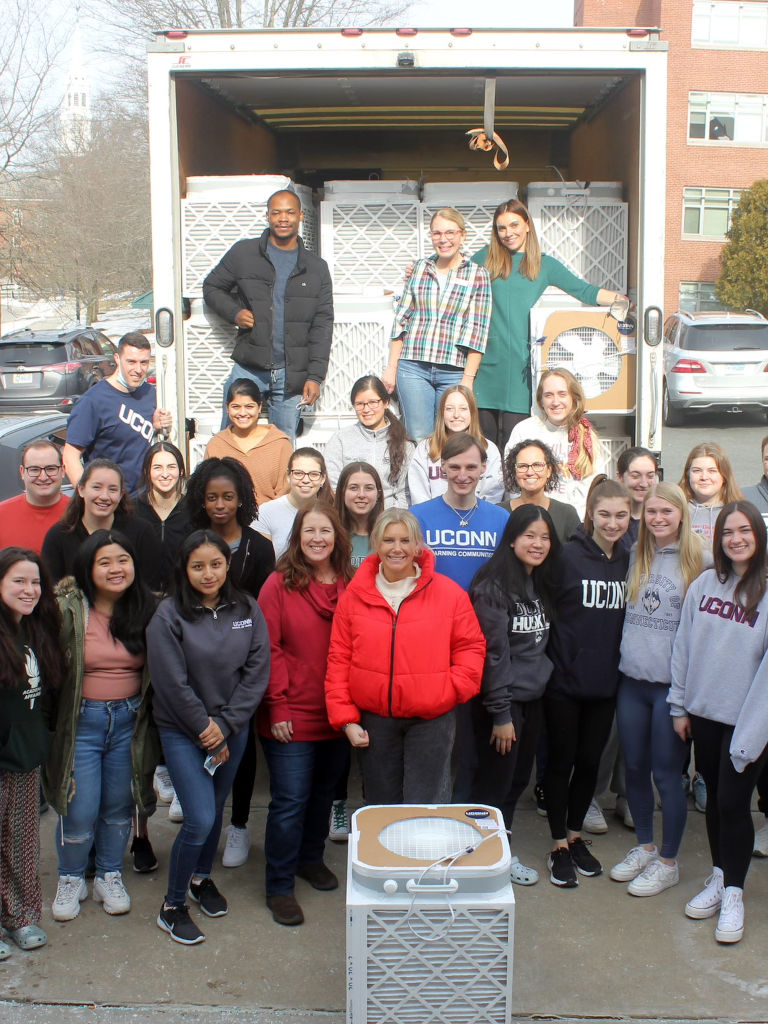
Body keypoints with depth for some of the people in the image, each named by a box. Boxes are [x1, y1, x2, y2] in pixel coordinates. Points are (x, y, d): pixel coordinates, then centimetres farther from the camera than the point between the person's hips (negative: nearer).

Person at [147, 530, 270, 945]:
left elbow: (257, 671, -5)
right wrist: (207, 733, -11)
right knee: (200, 818, -10)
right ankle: (172, 906, 9)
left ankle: (202, 878, 42)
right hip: (183, 731, -4)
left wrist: (225, 724, -12)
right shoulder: (169, 616, -13)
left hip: (233, 727, 4)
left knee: (215, 810, 17)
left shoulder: (247, 610, -3)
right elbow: (173, 684, -13)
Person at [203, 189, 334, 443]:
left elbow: (322, 325, 7)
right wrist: (234, 313, -4)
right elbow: (211, 287, 17)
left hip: (292, 376, 1)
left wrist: (315, 376, -2)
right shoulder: (244, 253, 7)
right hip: (248, 369, -1)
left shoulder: (316, 268, 10)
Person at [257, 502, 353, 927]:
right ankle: (279, 887, 13)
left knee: (324, 791, 18)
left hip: (337, 714, 4)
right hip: (292, 716, -4)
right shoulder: (279, 585, -7)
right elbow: (268, 649, -9)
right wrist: (277, 706, -12)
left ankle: (311, 858, 40)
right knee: (290, 800, -1)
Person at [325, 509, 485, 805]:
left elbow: (471, 646, 4)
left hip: (432, 720, -2)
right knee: (381, 808, 15)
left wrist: (455, 688, -10)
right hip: (374, 719, 2)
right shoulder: (354, 595, 2)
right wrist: (345, 718, 0)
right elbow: (339, 658, 4)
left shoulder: (449, 593, -3)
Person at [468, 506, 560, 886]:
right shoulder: (494, 586, -15)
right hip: (503, 700, -8)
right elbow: (493, 652, -17)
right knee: (493, 784, 1)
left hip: (533, 698, 8)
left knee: (517, 781, 15)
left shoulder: (542, 584, 10)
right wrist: (501, 713, -17)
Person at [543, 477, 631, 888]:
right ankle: (559, 845, 20)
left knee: (590, 761, 15)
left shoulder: (628, 560, 3)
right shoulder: (569, 556, -12)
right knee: (561, 761, 7)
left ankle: (575, 835, 32)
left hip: (604, 683, 5)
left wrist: (620, 666, 7)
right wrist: (553, 662, -14)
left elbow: (626, 620, 12)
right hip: (565, 680, -4)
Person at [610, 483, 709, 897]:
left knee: (666, 774, 4)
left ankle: (667, 862, 20)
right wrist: (626, 657, 7)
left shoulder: (701, 560, -6)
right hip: (631, 680, 5)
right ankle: (644, 847, 32)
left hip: (673, 683, -4)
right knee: (635, 769, 14)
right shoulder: (635, 556, 7)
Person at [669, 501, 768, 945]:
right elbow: (684, 646, 7)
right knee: (715, 798, 15)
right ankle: (719, 878, 32)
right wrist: (680, 705, 6)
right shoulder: (704, 585, 2)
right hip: (705, 712, 4)